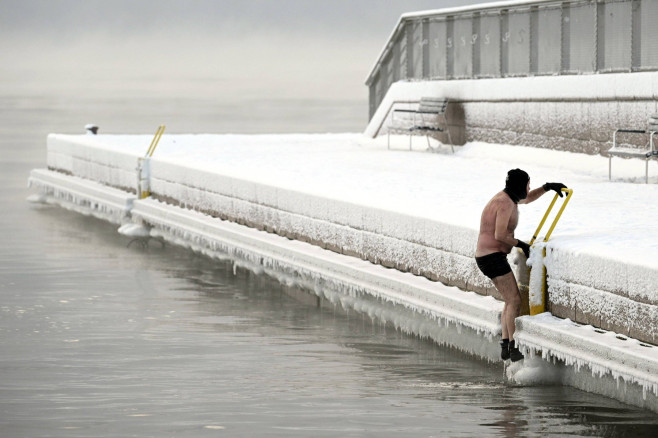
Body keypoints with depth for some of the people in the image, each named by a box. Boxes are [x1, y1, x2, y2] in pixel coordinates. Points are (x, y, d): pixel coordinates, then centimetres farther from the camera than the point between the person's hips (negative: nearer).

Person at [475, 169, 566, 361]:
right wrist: (521, 245, -10)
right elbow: (500, 235, -24)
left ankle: (505, 346, 11)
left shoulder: (507, 197, 13)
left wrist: (547, 187, 20)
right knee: (515, 300, -12)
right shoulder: (506, 203, -18)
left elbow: (528, 199, 34)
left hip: (488, 257, 11)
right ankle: (514, 348, -15)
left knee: (511, 300, 15)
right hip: (493, 257, -11)